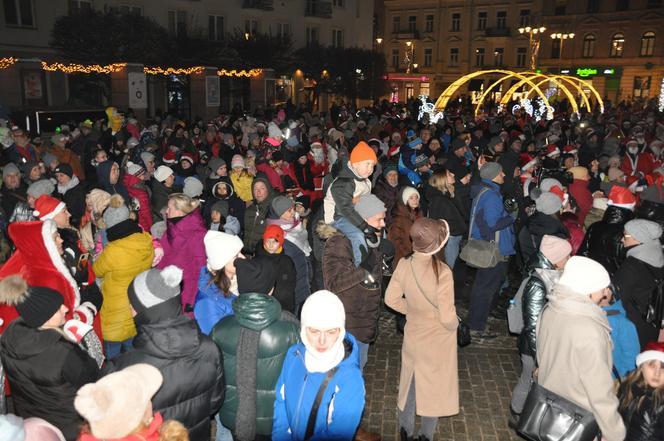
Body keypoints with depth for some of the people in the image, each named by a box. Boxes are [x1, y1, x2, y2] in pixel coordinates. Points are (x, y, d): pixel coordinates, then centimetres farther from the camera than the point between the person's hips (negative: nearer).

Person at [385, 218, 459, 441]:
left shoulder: (404, 264, -18)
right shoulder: (442, 272, -31)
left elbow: (391, 299, -5)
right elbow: (447, 318, -26)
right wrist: (455, 323, -4)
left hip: (413, 337, 4)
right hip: (437, 342, -4)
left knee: (411, 383, 26)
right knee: (434, 388, 21)